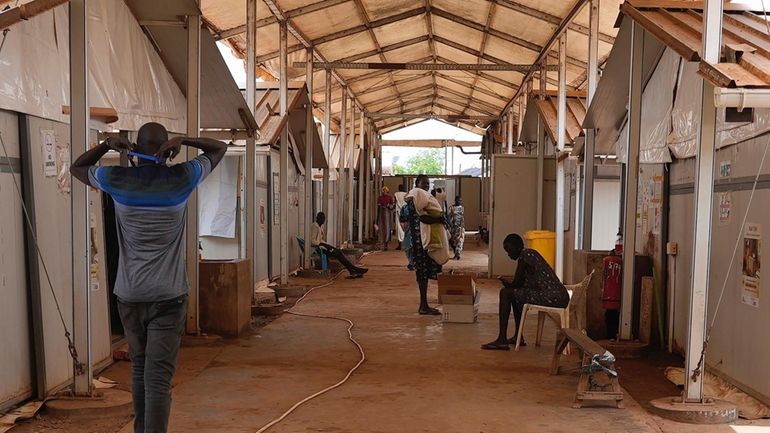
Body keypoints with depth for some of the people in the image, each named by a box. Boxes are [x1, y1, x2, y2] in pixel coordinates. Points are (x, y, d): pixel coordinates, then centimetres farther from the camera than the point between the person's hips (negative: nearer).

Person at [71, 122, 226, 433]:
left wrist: (106, 145, 4)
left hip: (129, 296, 3)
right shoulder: (182, 178, -5)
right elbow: (220, 148, 10)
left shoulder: (117, 180, -1)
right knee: (159, 376, -6)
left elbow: (76, 168, 20)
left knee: (139, 367, 18)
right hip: (168, 296, -3)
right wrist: (183, 140, -5)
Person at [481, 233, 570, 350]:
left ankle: (502, 340, -6)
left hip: (552, 298, -10)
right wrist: (508, 284, 11)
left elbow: (515, 284, -8)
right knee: (515, 293, 27)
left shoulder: (525, 254, -9)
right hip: (560, 297, 10)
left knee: (505, 293, -7)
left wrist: (506, 283, 12)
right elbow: (520, 284, 25)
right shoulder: (530, 253, 21)